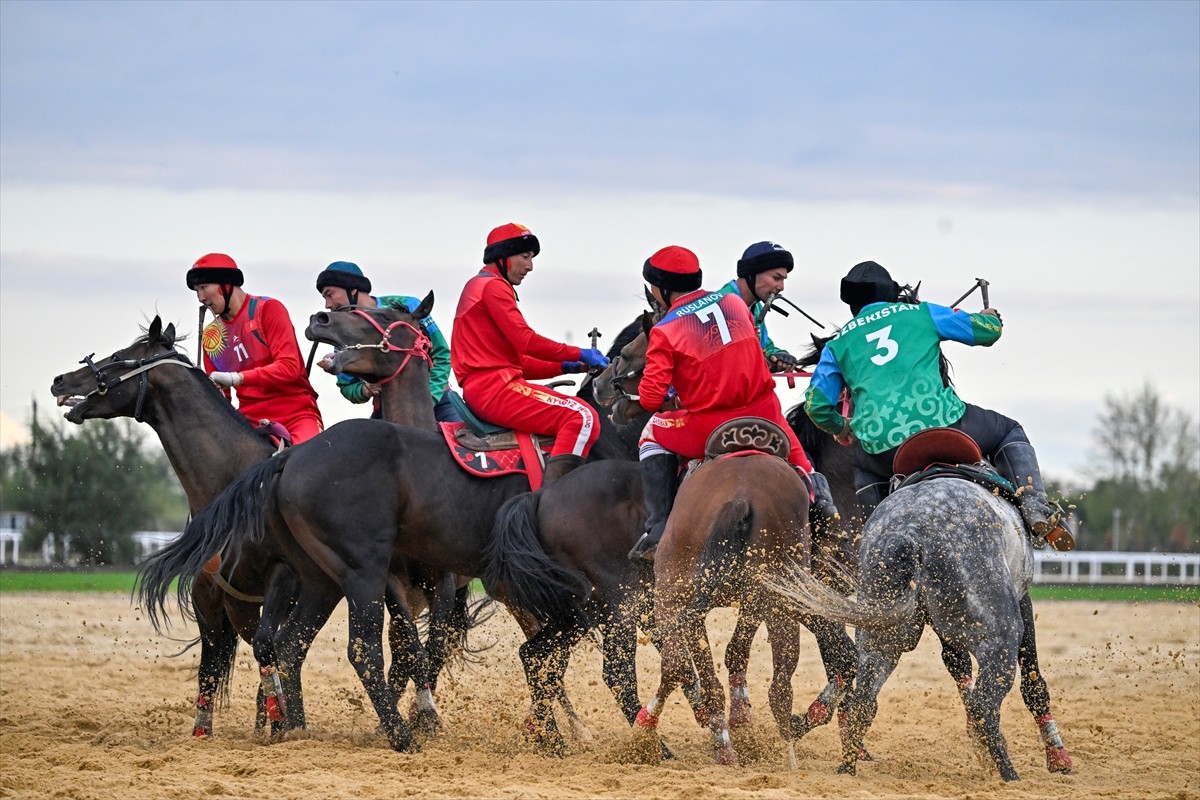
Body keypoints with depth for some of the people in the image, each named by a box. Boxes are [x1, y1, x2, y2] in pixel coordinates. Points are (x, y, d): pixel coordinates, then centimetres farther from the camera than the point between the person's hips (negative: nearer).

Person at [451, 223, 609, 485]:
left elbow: (517, 359, 24)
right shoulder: (493, 286, -5)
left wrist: (564, 367, 14)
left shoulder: (477, 287, 27)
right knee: (582, 417, -22)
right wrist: (578, 354, -6)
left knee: (579, 413, 21)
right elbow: (527, 342, -15)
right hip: (495, 387, -11)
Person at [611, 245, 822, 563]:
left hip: (709, 426, -4)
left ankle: (658, 530, 12)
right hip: (763, 413, 4)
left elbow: (652, 398, -12)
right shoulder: (734, 302, 7)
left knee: (653, 436, 21)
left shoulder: (665, 332, -7)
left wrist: (628, 408, 10)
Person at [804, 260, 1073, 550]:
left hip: (883, 448, 2)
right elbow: (988, 330, 16)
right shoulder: (921, 313, 16)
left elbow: (816, 404, 15)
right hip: (941, 423, -2)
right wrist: (991, 317, 41)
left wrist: (839, 428, 37)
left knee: (864, 469, 38)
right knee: (1009, 433, 22)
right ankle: (1036, 509, -1)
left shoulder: (838, 344, 20)